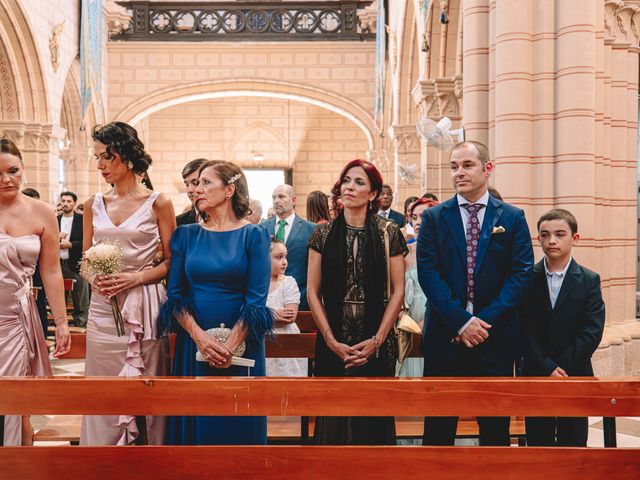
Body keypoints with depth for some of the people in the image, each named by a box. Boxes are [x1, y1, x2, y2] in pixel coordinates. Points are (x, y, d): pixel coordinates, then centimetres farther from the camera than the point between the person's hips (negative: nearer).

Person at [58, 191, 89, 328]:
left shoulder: (82, 220, 0)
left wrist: (70, 244, -15)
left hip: (77, 265, -4)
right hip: (58, 265, 4)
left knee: (81, 302, -2)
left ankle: (81, 326, 4)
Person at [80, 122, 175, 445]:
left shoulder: (158, 203, -1)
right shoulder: (94, 205, 10)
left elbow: (171, 261, -2)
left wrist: (136, 278, -15)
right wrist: (94, 277, -5)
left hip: (144, 308, -3)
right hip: (103, 309, 4)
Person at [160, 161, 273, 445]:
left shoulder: (254, 235, -2)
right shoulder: (185, 235, 6)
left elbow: (256, 299, -8)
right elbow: (175, 295, 1)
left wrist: (230, 345, -18)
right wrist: (200, 338, -13)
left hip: (240, 345, -2)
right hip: (192, 344, 3)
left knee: (238, 427, 6)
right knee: (194, 426, 10)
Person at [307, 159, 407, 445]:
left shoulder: (388, 233, 0)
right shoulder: (324, 233, 3)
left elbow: (398, 290, 0)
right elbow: (313, 292, 2)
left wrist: (376, 340, -7)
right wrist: (331, 340, -6)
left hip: (376, 344, -1)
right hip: (332, 343, 1)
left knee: (374, 420, 4)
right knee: (333, 418, 6)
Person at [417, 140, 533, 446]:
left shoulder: (513, 218, 5)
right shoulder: (434, 217, 4)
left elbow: (521, 273, -3)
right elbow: (427, 272, -5)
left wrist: (485, 321, -13)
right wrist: (461, 321, -15)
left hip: (496, 337, 0)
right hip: (444, 336, 0)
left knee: (495, 427, 9)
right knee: (438, 427, 8)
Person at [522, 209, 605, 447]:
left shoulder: (589, 280, 0)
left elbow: (592, 332, -8)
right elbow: (525, 330, -5)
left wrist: (561, 368, -14)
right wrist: (547, 368, -14)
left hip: (575, 376, 0)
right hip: (535, 374, 0)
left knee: (573, 443, 7)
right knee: (538, 443, 7)